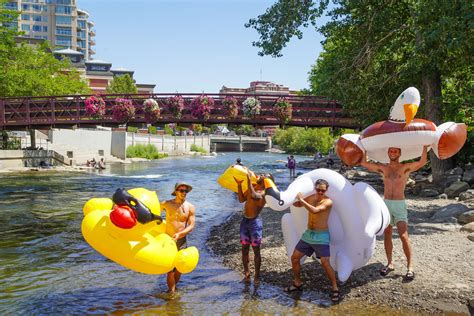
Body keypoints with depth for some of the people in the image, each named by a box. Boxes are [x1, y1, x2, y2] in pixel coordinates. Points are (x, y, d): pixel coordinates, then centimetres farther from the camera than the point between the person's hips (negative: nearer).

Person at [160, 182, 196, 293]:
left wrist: (179, 234, -18)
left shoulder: (190, 207, 0)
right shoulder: (166, 204, -2)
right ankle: (171, 291, 8)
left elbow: (191, 226, -5)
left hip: (182, 240, 2)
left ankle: (174, 287, 33)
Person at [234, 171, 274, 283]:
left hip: (255, 222, -7)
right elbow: (242, 199, 11)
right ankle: (246, 272, 26)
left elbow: (253, 196, -36)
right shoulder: (253, 187, 8)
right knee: (244, 249, 13)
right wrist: (239, 184, 1)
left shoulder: (264, 192, -15)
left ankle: (257, 275, 16)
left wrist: (249, 179, -32)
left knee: (256, 250, 3)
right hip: (245, 220, 7)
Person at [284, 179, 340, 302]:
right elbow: (296, 204, 17)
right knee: (294, 258, 7)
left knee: (325, 263, -12)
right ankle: (297, 283, 25)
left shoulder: (328, 202, -15)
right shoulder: (310, 198, 4)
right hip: (308, 234, 6)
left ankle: (335, 289, 5)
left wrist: (302, 200, -23)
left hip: (321, 236, -6)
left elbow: (315, 210, -30)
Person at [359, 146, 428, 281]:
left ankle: (410, 267, -4)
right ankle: (390, 263, 20)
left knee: (404, 236, -10)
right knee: (387, 235, 9)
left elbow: (422, 162, -17)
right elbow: (364, 163, 7)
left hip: (400, 205, -4)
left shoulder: (406, 168, -1)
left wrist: (425, 146, -19)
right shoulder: (383, 168, 8)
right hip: (386, 204, 4)